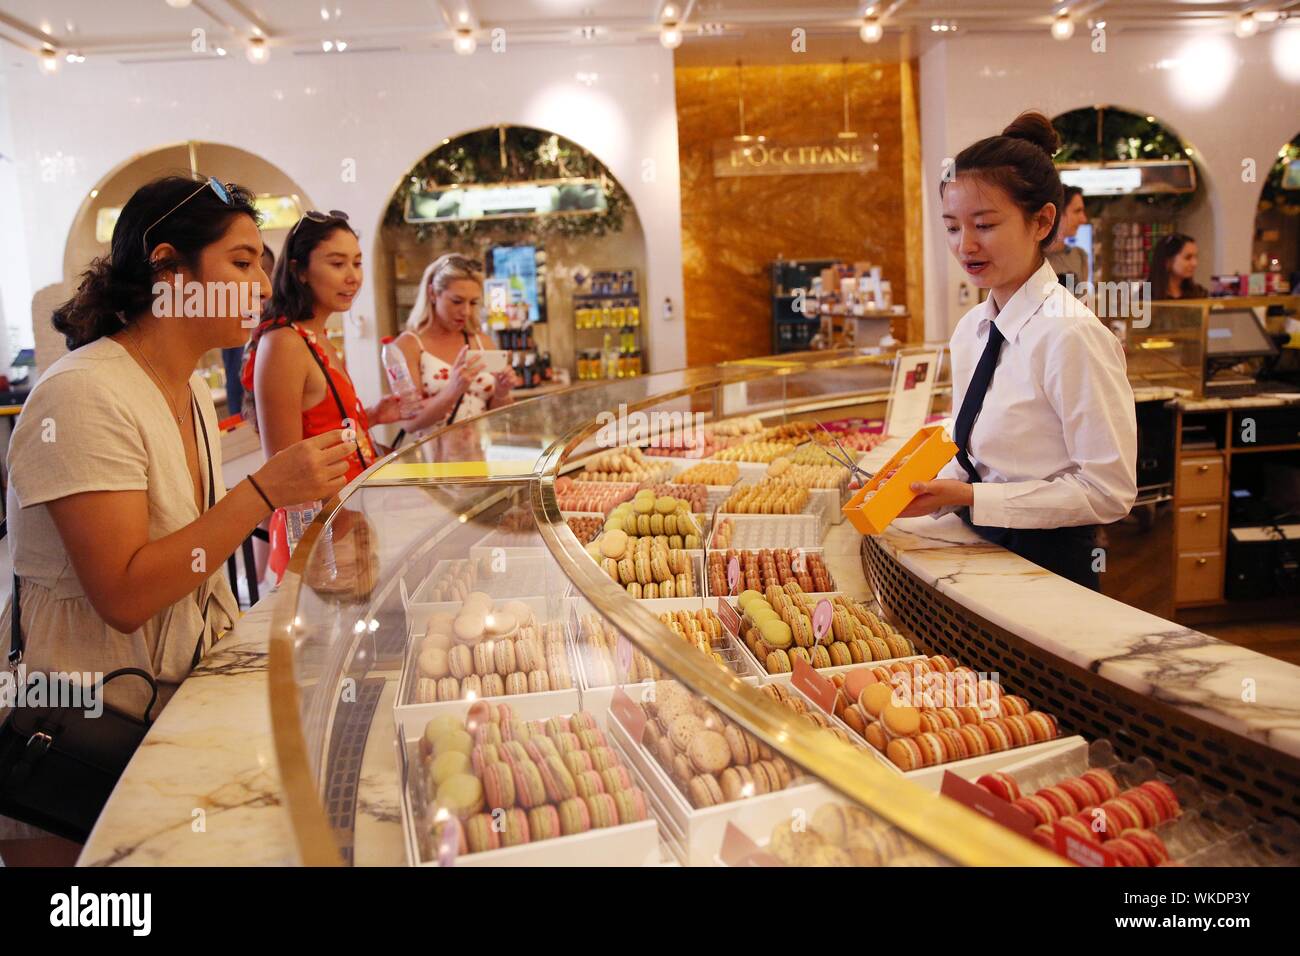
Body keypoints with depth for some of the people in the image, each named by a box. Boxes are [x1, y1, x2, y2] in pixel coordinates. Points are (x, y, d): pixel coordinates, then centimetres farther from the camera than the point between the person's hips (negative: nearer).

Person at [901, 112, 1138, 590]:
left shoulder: (1070, 334, -20)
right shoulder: (971, 329, 4)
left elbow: (1108, 490, -20)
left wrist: (972, 497, -22)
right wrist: (933, 490, -7)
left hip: (1049, 563, -7)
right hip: (984, 550, 7)